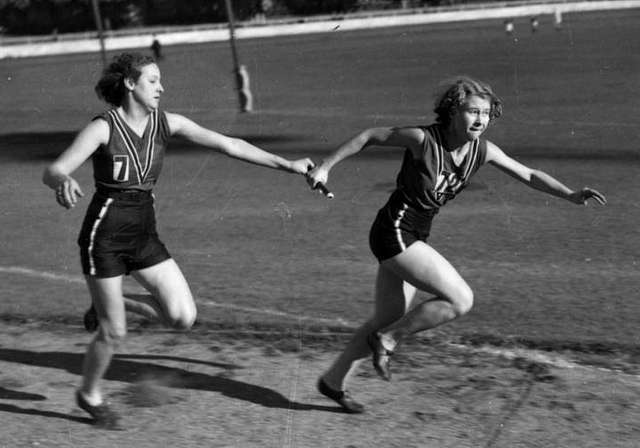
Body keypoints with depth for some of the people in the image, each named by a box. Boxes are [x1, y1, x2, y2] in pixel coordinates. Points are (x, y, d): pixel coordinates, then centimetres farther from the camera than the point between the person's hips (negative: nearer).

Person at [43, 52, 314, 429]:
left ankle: (116, 305, 18)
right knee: (114, 333, 1)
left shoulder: (167, 123, -1)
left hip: (145, 235, 5)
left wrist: (288, 164, -4)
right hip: (105, 236, -5)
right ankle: (90, 395, 30)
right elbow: (52, 172, -21)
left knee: (184, 317, -9)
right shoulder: (103, 128, -14)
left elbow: (230, 145, -2)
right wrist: (64, 181, -46)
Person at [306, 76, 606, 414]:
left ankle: (333, 381, 31)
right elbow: (370, 136, -9)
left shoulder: (482, 150, -2)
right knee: (461, 299, -15)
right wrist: (325, 166, -7)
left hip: (413, 237, 8)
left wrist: (570, 195, -5)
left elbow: (528, 175, 7)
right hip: (393, 231, -8)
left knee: (389, 320, 16)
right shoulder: (423, 138, -19)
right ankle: (386, 340, 0)